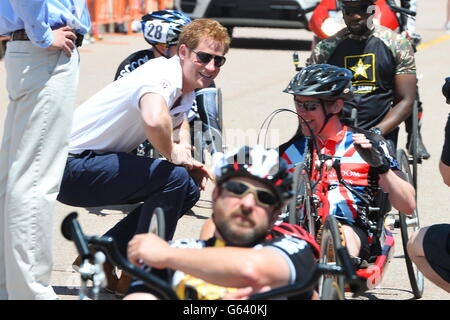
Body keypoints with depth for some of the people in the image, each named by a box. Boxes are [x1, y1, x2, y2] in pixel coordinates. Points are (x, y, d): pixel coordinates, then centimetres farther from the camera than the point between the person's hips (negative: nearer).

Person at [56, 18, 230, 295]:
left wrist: (184, 149, 9)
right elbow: (155, 120, -45)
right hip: (72, 166, -10)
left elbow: (179, 120, 32)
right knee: (174, 177, -24)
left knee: (190, 189, 7)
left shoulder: (188, 87, 8)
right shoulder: (162, 75, -22)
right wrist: (173, 155, -23)